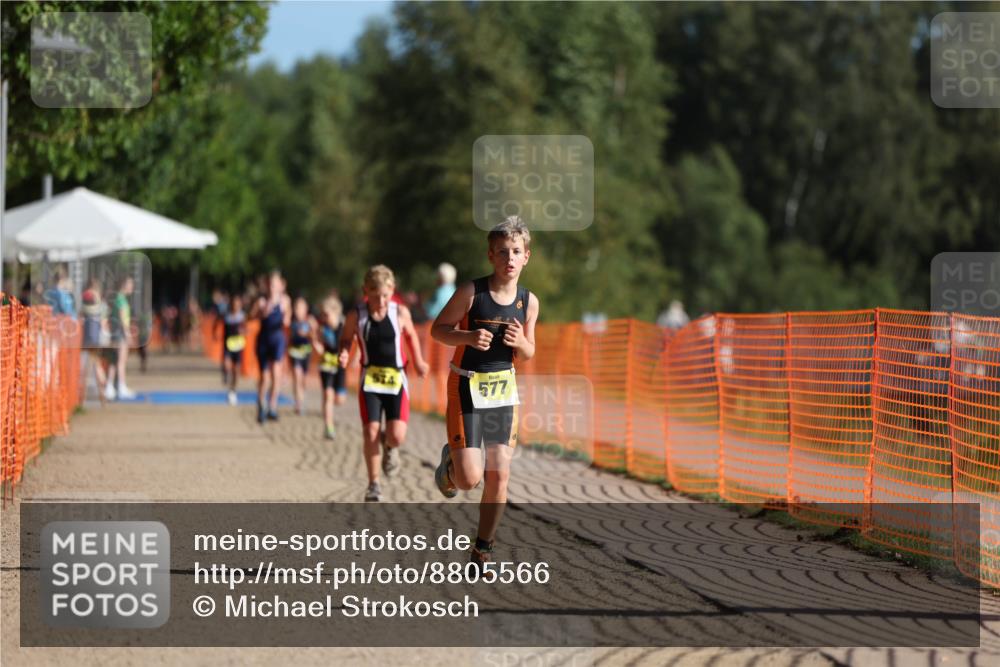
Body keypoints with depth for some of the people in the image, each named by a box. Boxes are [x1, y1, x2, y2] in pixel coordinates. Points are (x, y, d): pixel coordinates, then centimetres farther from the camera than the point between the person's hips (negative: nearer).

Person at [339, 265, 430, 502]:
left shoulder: (400, 312, -6)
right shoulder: (356, 316, -7)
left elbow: (411, 334, 13)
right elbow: (346, 339, 7)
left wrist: (418, 362, 14)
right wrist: (344, 354, -13)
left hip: (396, 379, 0)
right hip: (370, 380, 0)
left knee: (397, 436, -11)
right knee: (371, 433, -7)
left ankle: (390, 448, 29)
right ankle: (373, 484, 11)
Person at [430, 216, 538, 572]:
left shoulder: (528, 302, -1)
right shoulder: (471, 292, -14)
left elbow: (528, 354, 11)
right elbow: (438, 329, -6)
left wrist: (520, 343, -13)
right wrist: (468, 336, -24)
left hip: (503, 388, 4)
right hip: (467, 386, -4)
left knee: (499, 475, 3)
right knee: (470, 478, -11)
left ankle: (482, 550, 18)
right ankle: (449, 463, 26)